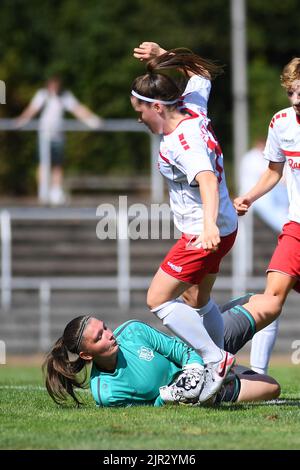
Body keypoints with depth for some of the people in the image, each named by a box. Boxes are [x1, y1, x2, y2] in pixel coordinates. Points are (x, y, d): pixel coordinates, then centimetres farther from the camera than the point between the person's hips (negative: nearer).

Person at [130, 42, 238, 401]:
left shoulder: (181, 143, -27)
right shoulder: (193, 108, -2)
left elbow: (207, 180, -44)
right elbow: (201, 72, 18)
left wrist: (209, 226, -58)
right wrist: (161, 56, 11)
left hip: (204, 235, -10)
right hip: (222, 227, 10)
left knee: (158, 300, -7)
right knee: (199, 299, 23)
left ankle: (216, 360, -11)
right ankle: (223, 370, 31)